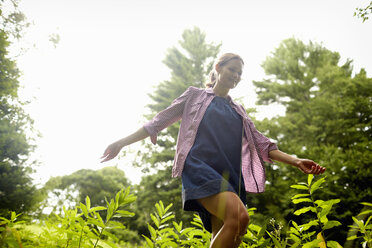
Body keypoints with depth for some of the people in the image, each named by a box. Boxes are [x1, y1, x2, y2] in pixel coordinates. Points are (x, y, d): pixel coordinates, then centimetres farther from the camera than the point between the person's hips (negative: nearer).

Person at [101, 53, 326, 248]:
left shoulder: (238, 111, 26)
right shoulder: (195, 95, 16)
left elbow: (262, 144, 22)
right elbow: (159, 122, 13)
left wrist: (296, 161, 10)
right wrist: (121, 143, 7)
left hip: (231, 176, 5)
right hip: (200, 167, -5)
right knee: (239, 216, -30)